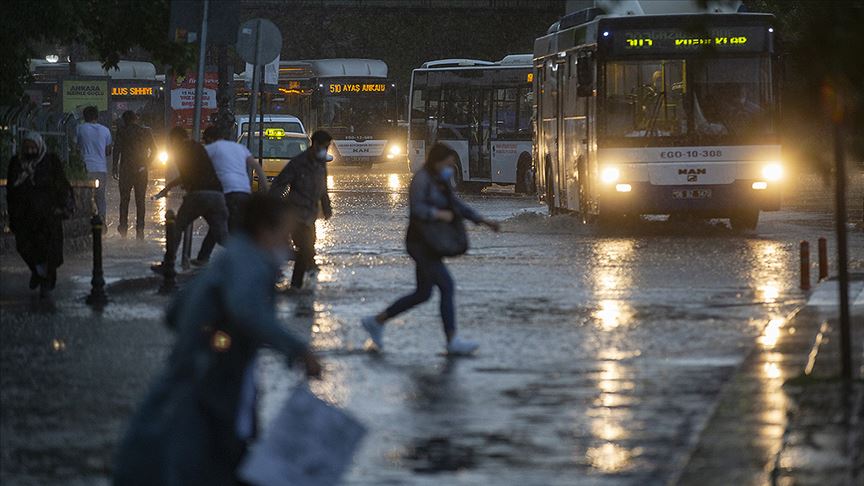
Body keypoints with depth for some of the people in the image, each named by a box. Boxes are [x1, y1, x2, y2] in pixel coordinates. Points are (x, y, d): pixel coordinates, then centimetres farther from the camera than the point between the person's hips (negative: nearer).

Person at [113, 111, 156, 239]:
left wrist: (115, 166, -3)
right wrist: (146, 164, 7)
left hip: (126, 170, -2)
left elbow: (117, 150, -9)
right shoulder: (145, 132, 5)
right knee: (140, 200, 5)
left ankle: (123, 226, 4)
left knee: (124, 199, 10)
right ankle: (140, 229, -3)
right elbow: (154, 150, 2)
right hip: (141, 171, 2)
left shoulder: (122, 132, -2)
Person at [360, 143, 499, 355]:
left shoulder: (441, 181, 13)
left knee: (422, 294, 14)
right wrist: (440, 214, -16)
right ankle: (452, 341, -13)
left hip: (431, 244, 10)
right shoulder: (422, 179, -14)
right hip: (420, 244, -10)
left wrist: (483, 220, 12)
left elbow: (457, 205, 19)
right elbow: (417, 208, -24)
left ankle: (376, 321, 23)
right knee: (447, 286, -14)